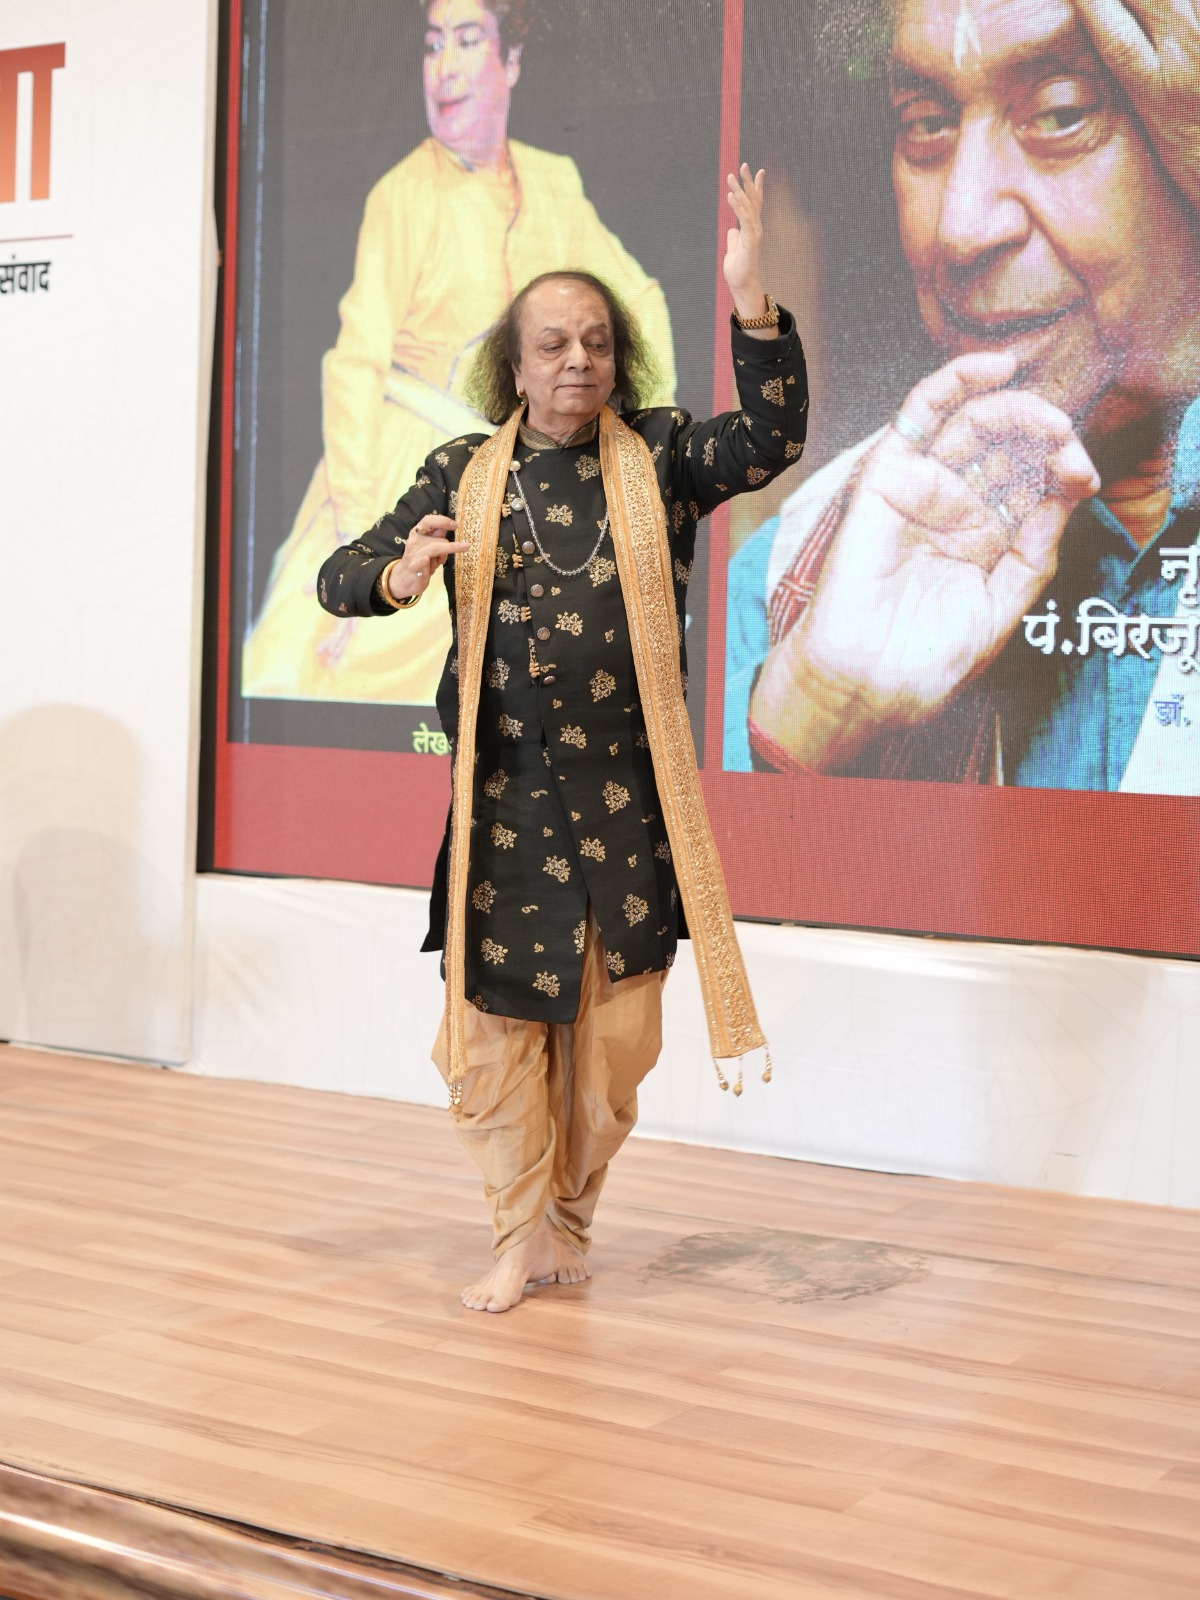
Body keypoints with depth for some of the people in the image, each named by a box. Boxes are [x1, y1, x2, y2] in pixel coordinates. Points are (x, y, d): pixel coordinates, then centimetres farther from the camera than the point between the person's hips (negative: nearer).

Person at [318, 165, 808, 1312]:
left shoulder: (658, 458, 3)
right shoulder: (464, 474, 5)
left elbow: (771, 440, -14)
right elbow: (339, 576, 3)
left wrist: (751, 303, -28)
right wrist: (398, 578, -21)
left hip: (626, 800, 0)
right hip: (501, 798, 0)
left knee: (611, 1031, 8)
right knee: (493, 1023, 3)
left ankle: (569, 1221, 29)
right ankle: (523, 1234, 21)